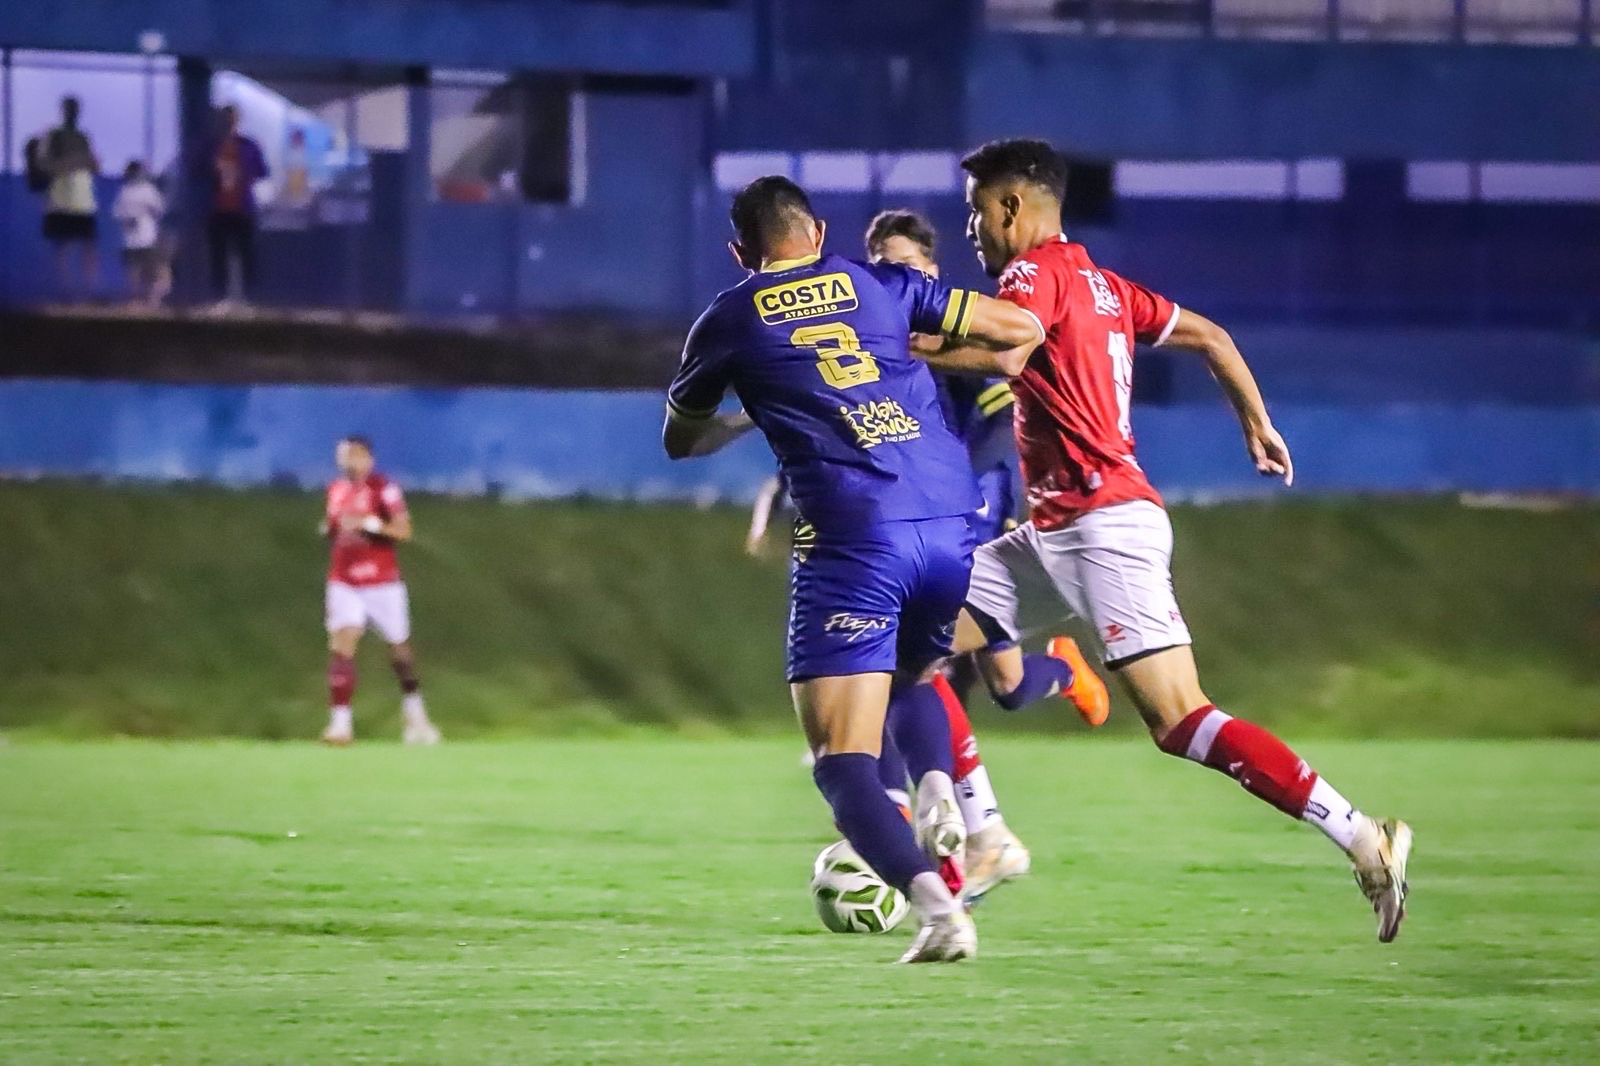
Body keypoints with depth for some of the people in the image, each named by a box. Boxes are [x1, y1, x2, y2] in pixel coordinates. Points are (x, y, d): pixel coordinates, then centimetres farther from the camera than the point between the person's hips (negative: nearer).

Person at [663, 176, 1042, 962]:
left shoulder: (729, 322, 13)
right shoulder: (881, 285, 16)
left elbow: (679, 440, 29)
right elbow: (1021, 328, 16)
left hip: (851, 537, -4)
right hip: (950, 527, 4)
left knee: (842, 758, -3)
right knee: (915, 673, 32)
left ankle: (931, 898, -27)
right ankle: (938, 793, 0)